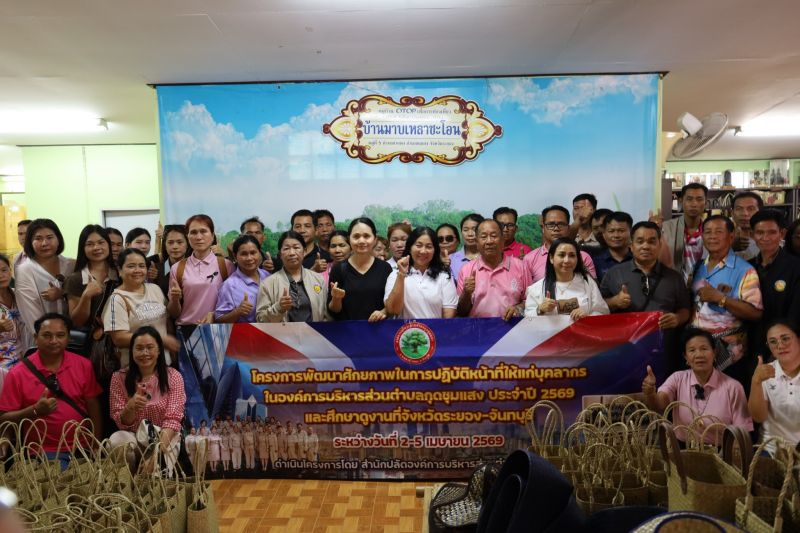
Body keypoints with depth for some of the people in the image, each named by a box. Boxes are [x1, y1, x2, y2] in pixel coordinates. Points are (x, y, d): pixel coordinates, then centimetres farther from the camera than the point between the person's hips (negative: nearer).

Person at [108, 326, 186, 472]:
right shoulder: (119, 377, -3)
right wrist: (130, 407, -28)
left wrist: (159, 446, -34)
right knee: (117, 440, -30)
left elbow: (173, 418, -13)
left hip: (164, 436, -2)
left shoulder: (173, 376, -6)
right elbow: (121, 422, -3)